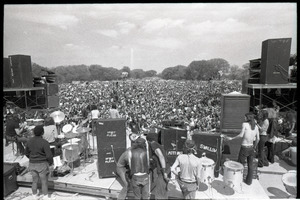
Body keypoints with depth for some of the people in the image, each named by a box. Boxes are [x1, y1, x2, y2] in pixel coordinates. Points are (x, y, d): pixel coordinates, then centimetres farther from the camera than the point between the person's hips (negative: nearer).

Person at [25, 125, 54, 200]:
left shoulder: (30, 141, -3)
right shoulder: (44, 142, -22)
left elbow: (26, 153, 10)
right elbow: (49, 155, -22)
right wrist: (51, 162, -2)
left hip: (32, 164, 5)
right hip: (42, 164, -5)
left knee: (35, 180, 20)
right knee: (44, 181, 10)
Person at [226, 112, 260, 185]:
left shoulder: (245, 124, -11)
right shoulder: (256, 127, 5)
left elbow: (241, 135, -22)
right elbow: (258, 139, 6)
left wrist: (231, 138, -15)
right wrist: (254, 147, 18)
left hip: (244, 147, -5)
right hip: (251, 148, 6)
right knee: (250, 165, 14)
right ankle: (249, 181, 25)